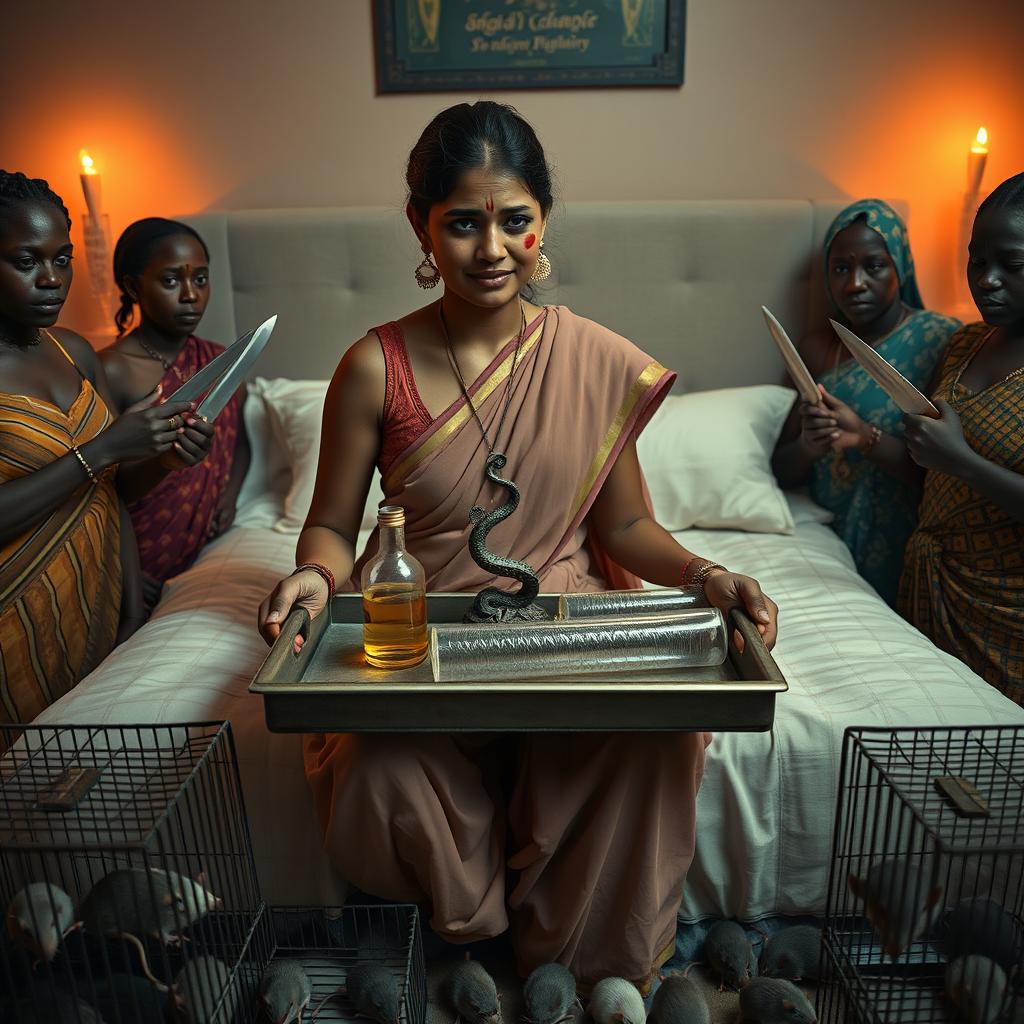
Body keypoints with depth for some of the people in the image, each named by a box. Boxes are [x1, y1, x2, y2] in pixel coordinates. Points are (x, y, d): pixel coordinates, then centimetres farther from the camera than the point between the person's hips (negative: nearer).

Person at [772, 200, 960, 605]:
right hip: (830, 537, 3)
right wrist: (808, 445, -16)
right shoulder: (818, 348, 5)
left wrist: (866, 437, -25)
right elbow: (784, 471, 4)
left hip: (901, 552, -3)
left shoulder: (942, 339, -7)